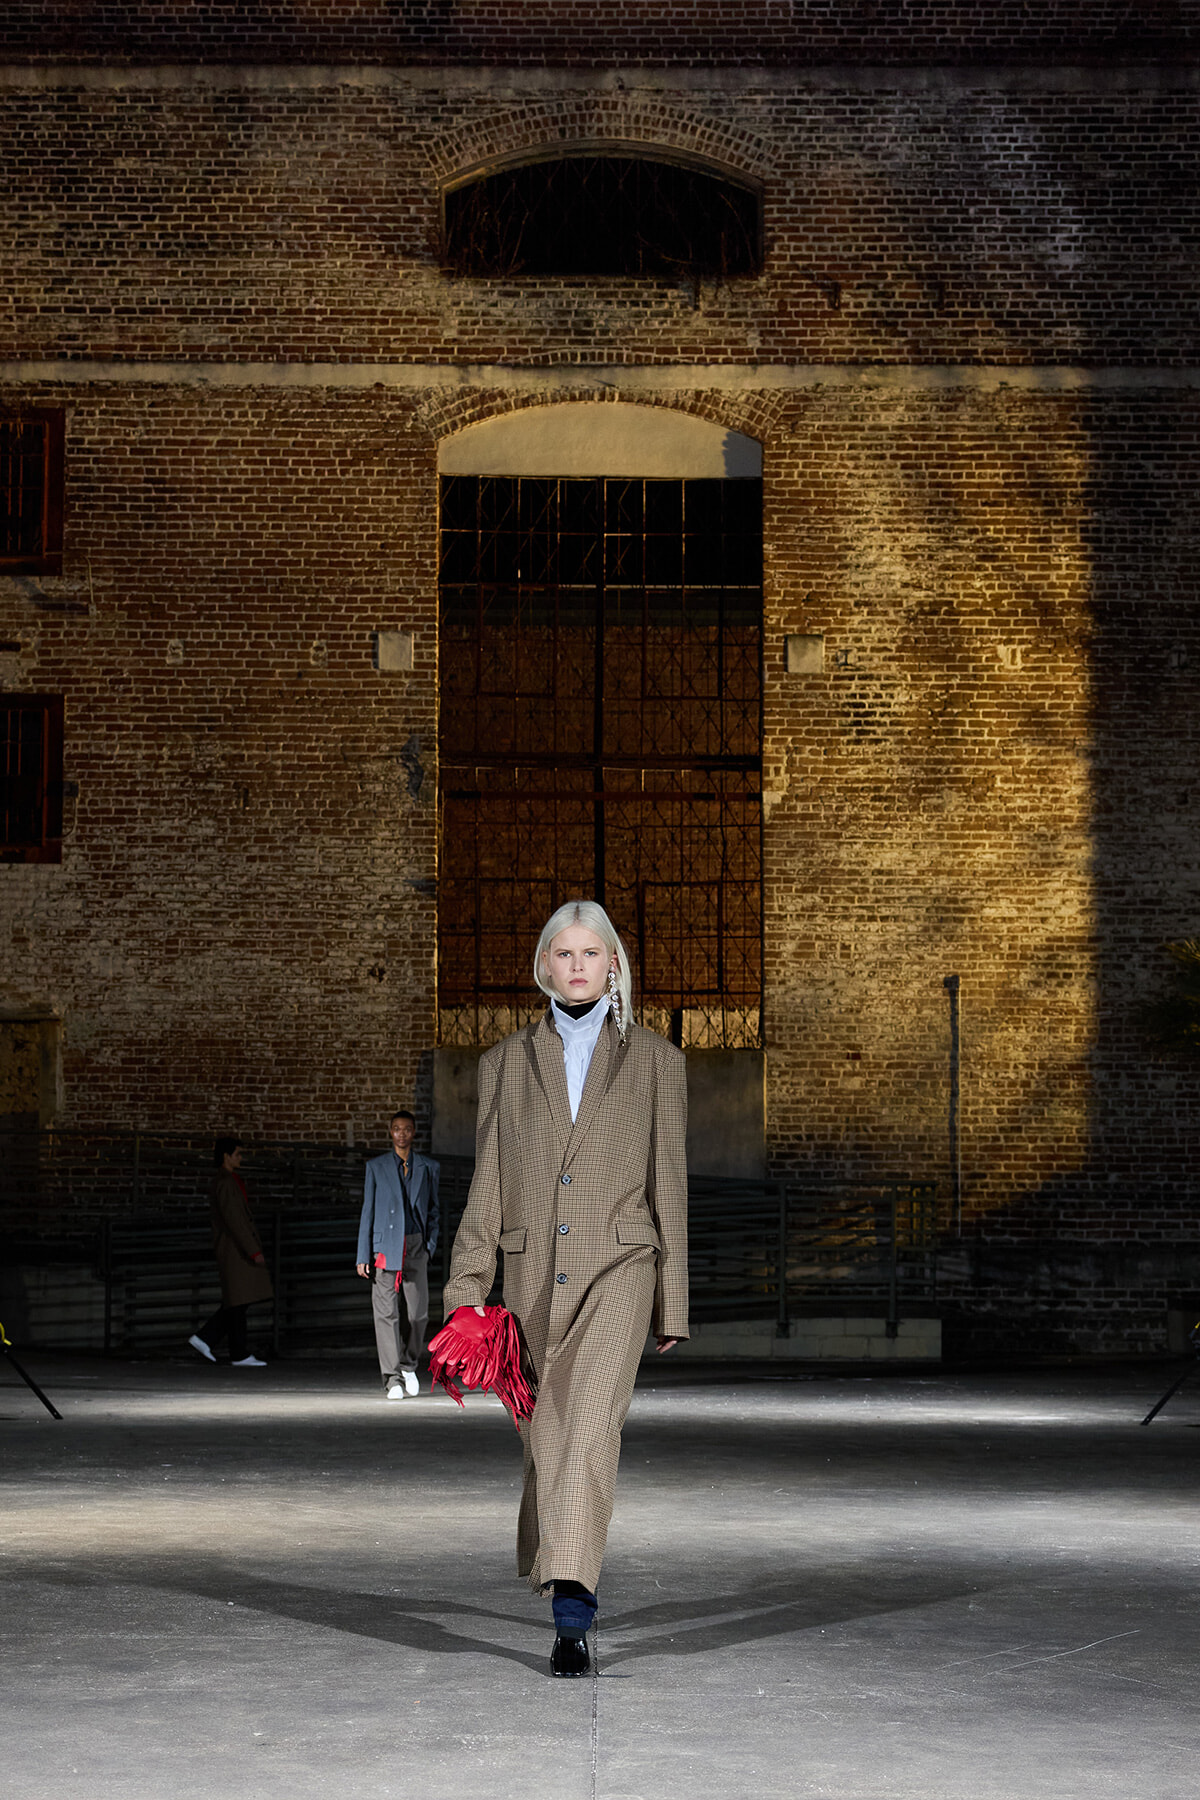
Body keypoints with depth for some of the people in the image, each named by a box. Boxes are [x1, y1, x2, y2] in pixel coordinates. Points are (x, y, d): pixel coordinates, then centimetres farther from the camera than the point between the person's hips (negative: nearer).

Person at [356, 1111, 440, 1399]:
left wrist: (430, 1245, 1)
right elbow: (367, 1212, 5)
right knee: (386, 1312, -6)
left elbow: (433, 1211, 14)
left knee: (418, 1311, -1)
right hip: (385, 1245, -1)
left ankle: (408, 1363, 24)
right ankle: (393, 1379, -4)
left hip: (415, 1245, 1)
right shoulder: (376, 1167, 7)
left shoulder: (428, 1168, 10)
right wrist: (363, 1255, -1)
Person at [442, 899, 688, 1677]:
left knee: (590, 1427, -19)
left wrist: (672, 1304, 4)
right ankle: (576, 1576, 33)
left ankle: (571, 1614, -26)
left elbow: (669, 1182, 6)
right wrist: (466, 1289, 1)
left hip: (617, 1267, -3)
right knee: (545, 1438, 10)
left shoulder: (655, 1059, 5)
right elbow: (488, 1182, 9)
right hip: (534, 1270, 3)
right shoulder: (508, 1062, 10)